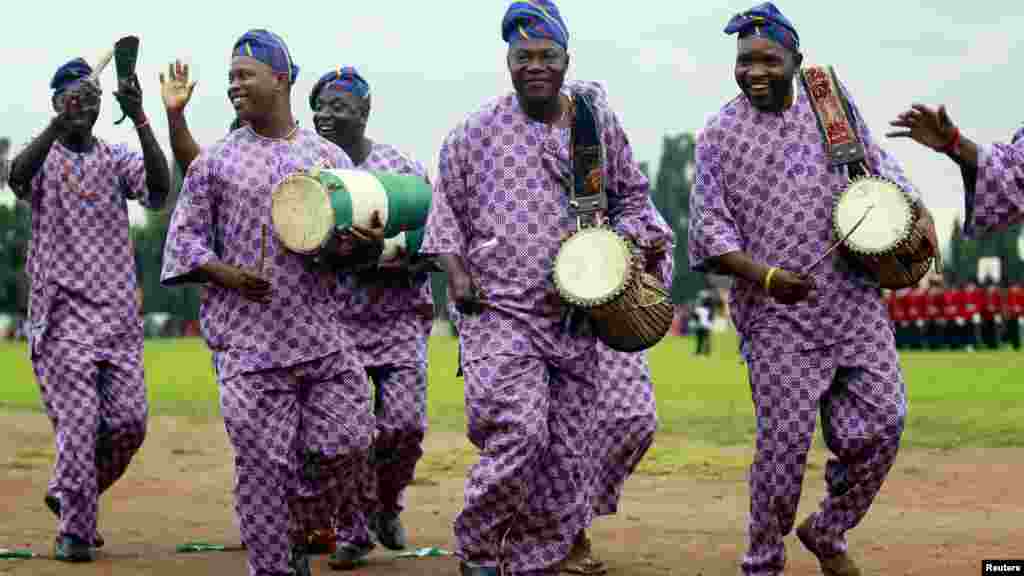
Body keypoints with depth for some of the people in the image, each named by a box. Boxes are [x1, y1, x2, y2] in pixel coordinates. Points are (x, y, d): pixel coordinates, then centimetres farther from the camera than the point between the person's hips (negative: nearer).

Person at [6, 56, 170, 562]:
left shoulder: (118, 158, 10)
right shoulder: (44, 157, 3)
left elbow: (159, 189, -12)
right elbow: (18, 177, -23)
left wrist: (139, 119, -24)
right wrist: (61, 122, -36)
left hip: (119, 314, 3)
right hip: (65, 312, -3)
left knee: (129, 422, 2)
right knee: (77, 424, -6)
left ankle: (69, 493, 25)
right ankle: (76, 530, 5)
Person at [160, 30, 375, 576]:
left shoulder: (329, 157, 11)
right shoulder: (216, 159, 7)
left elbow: (359, 234, 15)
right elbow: (184, 235, 7)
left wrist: (363, 241, -9)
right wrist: (226, 275, -11)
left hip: (323, 334, 2)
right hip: (249, 339, -2)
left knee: (347, 445, -1)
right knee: (264, 463, -5)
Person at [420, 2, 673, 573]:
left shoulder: (600, 125, 9)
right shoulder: (477, 131, 3)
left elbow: (631, 195, 19)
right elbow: (447, 207, 11)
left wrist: (637, 238, 0)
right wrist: (456, 270, -3)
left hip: (576, 316, 4)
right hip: (499, 312, -3)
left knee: (567, 453, 4)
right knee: (519, 431, -19)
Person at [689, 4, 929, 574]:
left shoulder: (833, 100, 9)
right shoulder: (719, 136, 0)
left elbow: (879, 167, 19)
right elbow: (710, 232, -3)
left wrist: (915, 213, 0)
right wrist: (765, 276, -19)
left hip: (856, 299, 3)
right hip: (776, 314, -3)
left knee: (884, 420, -2)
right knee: (785, 440, -6)